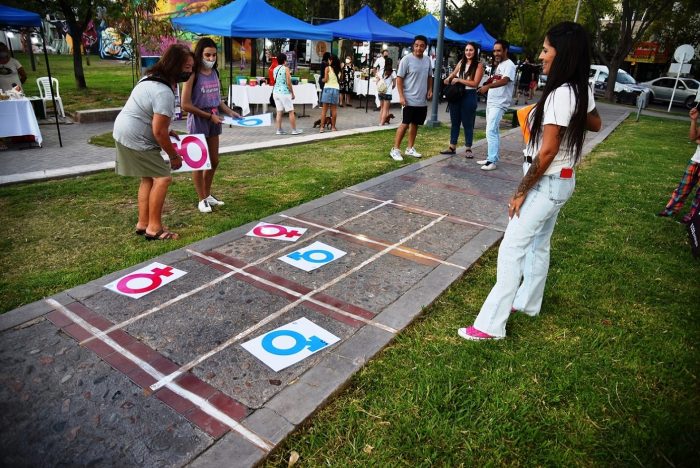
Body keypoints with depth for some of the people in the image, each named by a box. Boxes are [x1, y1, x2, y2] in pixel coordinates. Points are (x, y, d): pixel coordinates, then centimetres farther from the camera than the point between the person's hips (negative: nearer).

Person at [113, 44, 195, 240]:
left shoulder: (153, 77, 6)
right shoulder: (164, 92, -26)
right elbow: (158, 132, -25)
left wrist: (167, 132, 13)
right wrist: (174, 156, -13)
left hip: (128, 132, 10)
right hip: (135, 139, -10)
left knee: (148, 178, 15)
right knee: (162, 178, -10)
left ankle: (143, 224, 22)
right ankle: (154, 228, -4)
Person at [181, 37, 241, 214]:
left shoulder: (214, 73, 6)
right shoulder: (193, 74, -14)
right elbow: (186, 104, -16)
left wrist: (230, 112, 0)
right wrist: (209, 116, -16)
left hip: (214, 120, 7)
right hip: (198, 120, -7)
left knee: (214, 161, 15)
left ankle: (208, 194, 32)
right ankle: (202, 199, 17)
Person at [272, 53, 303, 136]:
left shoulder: (274, 69, 9)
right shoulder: (286, 68, -9)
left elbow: (275, 81, 15)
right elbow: (288, 82, -13)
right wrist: (292, 93, -5)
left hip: (276, 91, 6)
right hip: (284, 92, -6)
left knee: (279, 112, 8)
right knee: (291, 112, 2)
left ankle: (279, 130, 7)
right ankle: (294, 130, 5)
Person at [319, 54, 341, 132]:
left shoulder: (327, 68, -3)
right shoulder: (338, 70, 8)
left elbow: (326, 79, -6)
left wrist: (322, 79, 13)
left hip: (328, 88, -3)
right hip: (336, 89, 3)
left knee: (324, 109, -1)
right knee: (334, 109, 8)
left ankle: (322, 127, -3)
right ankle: (333, 127, 11)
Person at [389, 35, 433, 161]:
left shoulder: (427, 60, 9)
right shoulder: (407, 59, -10)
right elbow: (399, 78, -11)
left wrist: (430, 90, 6)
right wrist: (401, 96, -18)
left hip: (422, 100, 6)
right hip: (410, 99, -6)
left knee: (415, 124, 12)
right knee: (405, 124, -7)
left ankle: (410, 148, 22)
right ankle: (395, 149, 0)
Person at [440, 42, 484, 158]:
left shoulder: (479, 65, -7)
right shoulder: (461, 62, 9)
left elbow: (475, 83, -14)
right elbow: (454, 73, 25)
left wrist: (459, 80, -15)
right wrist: (448, 79, 3)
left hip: (469, 96, -5)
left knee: (467, 123, 2)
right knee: (454, 122, 10)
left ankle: (468, 149, 11)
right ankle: (452, 147, 19)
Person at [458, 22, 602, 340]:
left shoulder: (560, 95, -22)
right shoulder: (581, 90, 7)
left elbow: (547, 152, -24)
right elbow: (595, 124, 26)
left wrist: (521, 192, -18)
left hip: (547, 183, -10)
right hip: (561, 180, 10)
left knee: (512, 248, -9)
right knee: (538, 245, 20)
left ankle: (491, 324, -3)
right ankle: (528, 302, 37)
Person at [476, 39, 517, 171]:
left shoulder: (509, 65, -11)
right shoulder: (499, 65, 18)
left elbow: (504, 81, -28)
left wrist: (487, 86, -41)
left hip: (499, 104, -10)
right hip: (491, 102, 10)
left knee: (491, 131, -17)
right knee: (492, 131, 13)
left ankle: (492, 161, -17)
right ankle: (491, 158, 19)